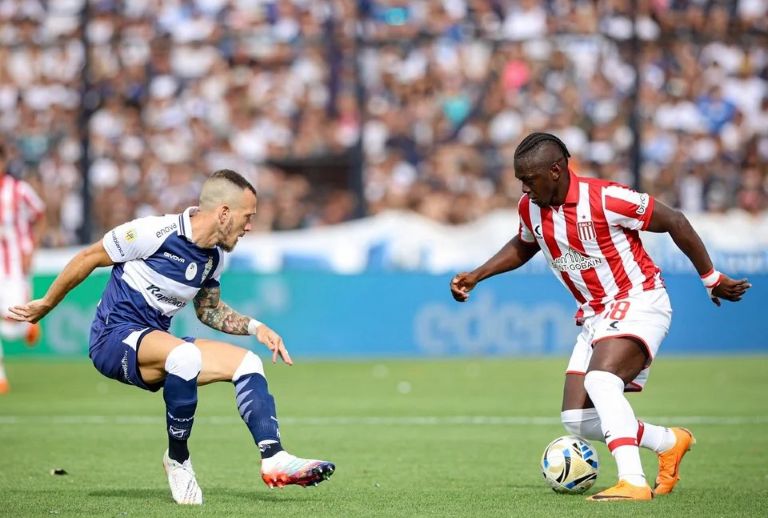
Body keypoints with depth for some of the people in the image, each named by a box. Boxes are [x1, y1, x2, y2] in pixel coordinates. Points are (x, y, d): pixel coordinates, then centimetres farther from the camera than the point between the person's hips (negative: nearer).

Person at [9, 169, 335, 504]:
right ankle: (177, 459, -19)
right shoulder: (155, 232, -17)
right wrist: (46, 305, 5)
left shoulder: (214, 257, 8)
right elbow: (88, 258, -6)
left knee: (246, 361, -6)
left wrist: (256, 327, 8)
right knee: (185, 355, -36)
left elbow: (208, 311, 25)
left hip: (156, 343, 8)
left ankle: (274, 459, -15)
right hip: (114, 337, -8)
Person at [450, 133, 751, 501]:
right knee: (577, 420, 0)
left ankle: (633, 482, -39)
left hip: (638, 302, -8)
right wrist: (476, 276, 13)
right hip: (595, 316, 8)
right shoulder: (530, 209, 1)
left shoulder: (605, 199, -21)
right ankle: (670, 442, 21)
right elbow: (522, 247, 25)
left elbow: (673, 221, -12)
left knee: (600, 378, -34)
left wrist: (711, 278, -6)